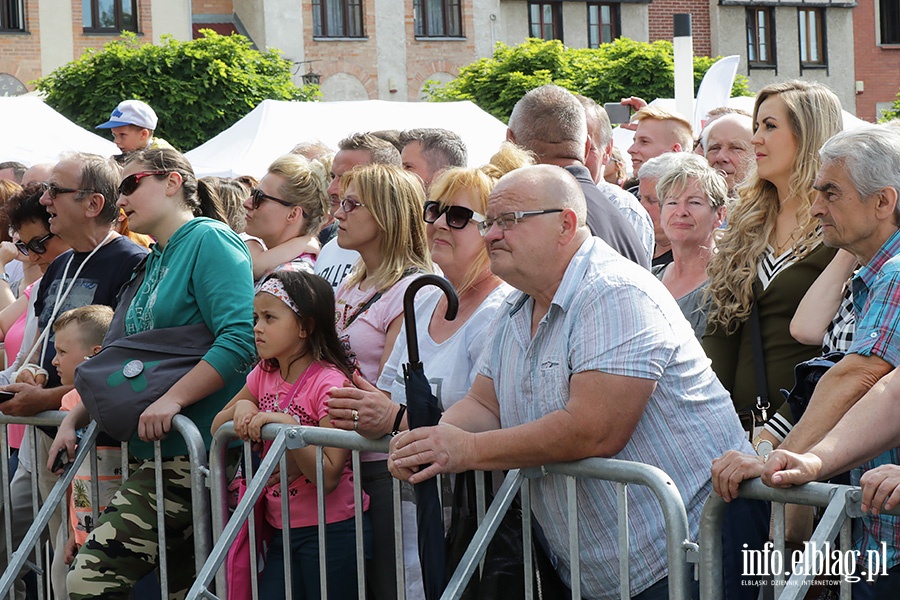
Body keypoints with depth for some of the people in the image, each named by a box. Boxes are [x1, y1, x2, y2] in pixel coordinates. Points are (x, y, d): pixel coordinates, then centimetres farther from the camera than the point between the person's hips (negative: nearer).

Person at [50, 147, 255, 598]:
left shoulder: (209, 240, -7)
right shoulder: (157, 260, 21)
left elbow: (240, 337, -21)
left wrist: (171, 399, -25)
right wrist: (75, 418, 15)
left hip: (191, 455, -9)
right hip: (153, 452, 9)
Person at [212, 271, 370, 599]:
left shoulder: (330, 383, -15)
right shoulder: (264, 376, 8)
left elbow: (329, 477, -19)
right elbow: (217, 428, 15)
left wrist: (287, 426, -28)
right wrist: (241, 407, -5)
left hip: (329, 532, -7)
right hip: (281, 531, 7)